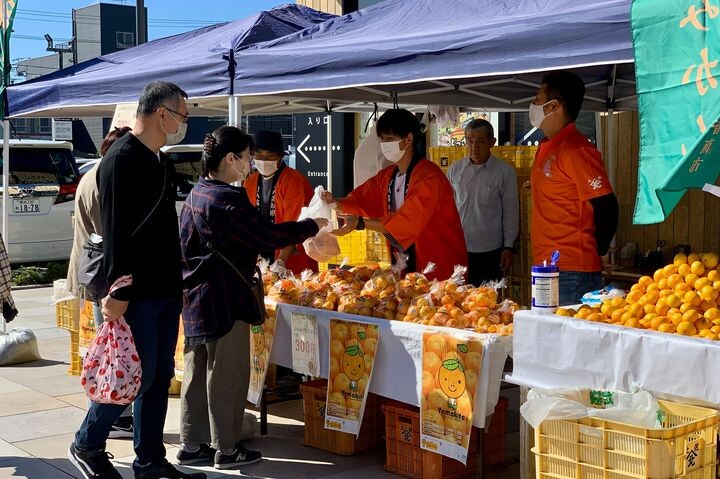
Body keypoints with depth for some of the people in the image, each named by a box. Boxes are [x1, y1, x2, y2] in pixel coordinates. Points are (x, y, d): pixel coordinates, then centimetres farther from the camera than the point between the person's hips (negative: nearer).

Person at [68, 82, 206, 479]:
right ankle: (87, 445, 14)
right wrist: (118, 290, -24)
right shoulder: (123, 160, -14)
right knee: (138, 376, -4)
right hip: (135, 294, -9)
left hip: (165, 291, 9)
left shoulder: (159, 162, 16)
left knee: (160, 376, 10)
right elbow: (115, 231, -20)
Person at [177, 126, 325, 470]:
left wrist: (249, 260, 23)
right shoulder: (227, 199, -19)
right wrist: (311, 226, -7)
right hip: (225, 300, -9)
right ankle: (227, 450, 9)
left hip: (196, 296, 9)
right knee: (227, 376, 1)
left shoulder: (196, 195, 10)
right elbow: (268, 235, -19)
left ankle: (192, 445, 22)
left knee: (197, 373, 14)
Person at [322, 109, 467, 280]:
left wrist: (360, 223, -35)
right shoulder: (387, 176, 9)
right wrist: (336, 203, -16)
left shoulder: (429, 176, -19)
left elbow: (408, 222, -29)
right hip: (403, 264, 7)